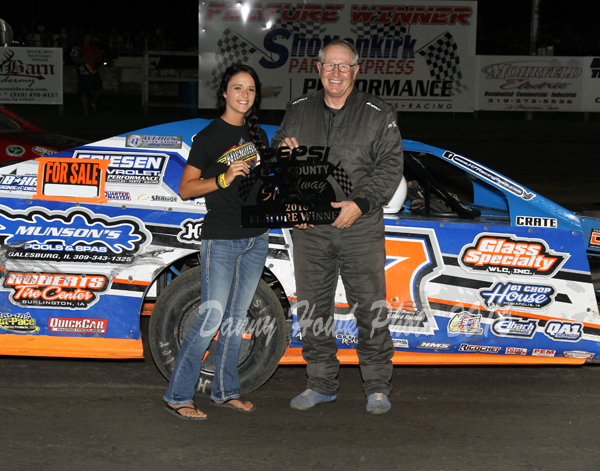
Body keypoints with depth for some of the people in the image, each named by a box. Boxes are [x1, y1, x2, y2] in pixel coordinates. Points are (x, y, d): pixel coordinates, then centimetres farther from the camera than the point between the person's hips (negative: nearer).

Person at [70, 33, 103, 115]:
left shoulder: (95, 48, 11)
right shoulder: (78, 48, 0)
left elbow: (100, 58, 14)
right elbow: (73, 58, -8)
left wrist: (95, 59, -11)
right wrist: (85, 61, -17)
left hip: (94, 72, 3)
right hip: (83, 74, -3)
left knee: (99, 90, -5)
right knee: (84, 93, -1)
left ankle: (92, 102, 23)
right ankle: (86, 110, 10)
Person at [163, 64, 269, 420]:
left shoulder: (258, 136, 13)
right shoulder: (208, 137, -6)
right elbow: (185, 189, -8)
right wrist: (224, 178, -20)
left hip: (256, 237, 6)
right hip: (221, 240, -6)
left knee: (237, 318, 11)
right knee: (211, 319, -9)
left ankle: (226, 391, 20)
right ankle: (178, 396, 0)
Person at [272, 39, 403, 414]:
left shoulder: (378, 115, 2)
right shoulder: (299, 111, 12)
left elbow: (390, 166, -3)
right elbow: (277, 152, 24)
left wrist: (360, 204, -15)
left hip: (361, 228, -3)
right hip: (309, 228, 3)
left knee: (370, 308, -2)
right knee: (312, 307, 9)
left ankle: (378, 387, 9)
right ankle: (322, 384, 22)